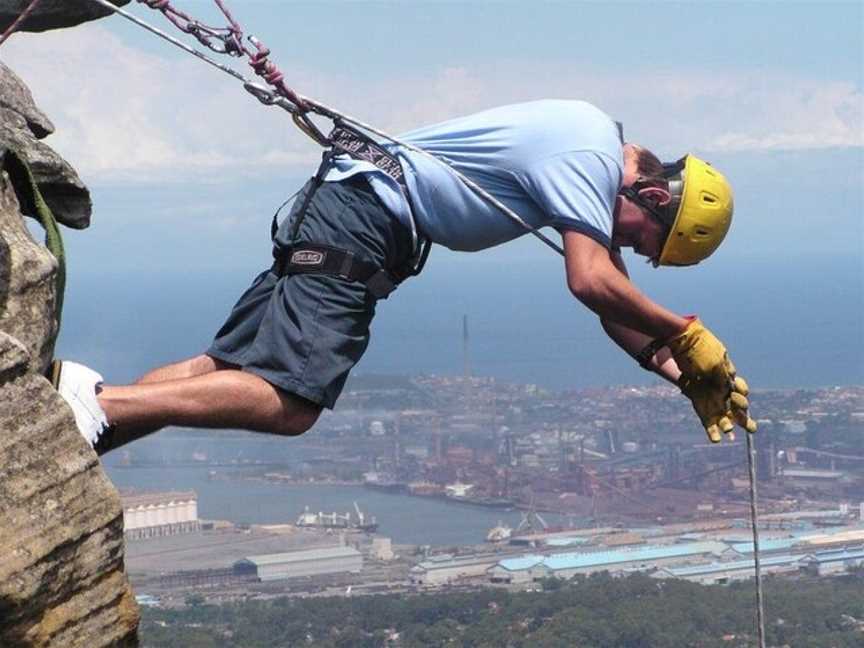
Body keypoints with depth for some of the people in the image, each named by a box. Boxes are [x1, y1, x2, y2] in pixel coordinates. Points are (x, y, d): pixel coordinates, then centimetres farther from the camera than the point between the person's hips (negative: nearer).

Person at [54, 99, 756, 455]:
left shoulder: (598, 149, 17)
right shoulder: (591, 158, -13)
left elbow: (611, 304, 20)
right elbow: (592, 282, -25)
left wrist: (682, 372, 13)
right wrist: (686, 336, -14)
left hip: (341, 210, 10)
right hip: (365, 219, -10)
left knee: (228, 366, 3)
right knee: (289, 399, -21)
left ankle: (84, 394, -7)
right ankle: (99, 406, -27)